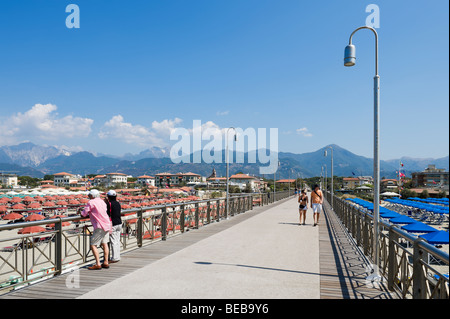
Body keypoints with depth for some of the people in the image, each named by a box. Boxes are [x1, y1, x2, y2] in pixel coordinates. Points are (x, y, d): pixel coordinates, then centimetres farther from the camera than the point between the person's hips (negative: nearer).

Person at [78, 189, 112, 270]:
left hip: (100, 227, -8)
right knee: (104, 243, 15)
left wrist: (80, 211, 13)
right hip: (107, 225, 8)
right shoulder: (102, 201, 15)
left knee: (93, 245, -2)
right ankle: (106, 262, 18)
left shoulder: (91, 202, -8)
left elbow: (84, 214, -6)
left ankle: (98, 264, -5)